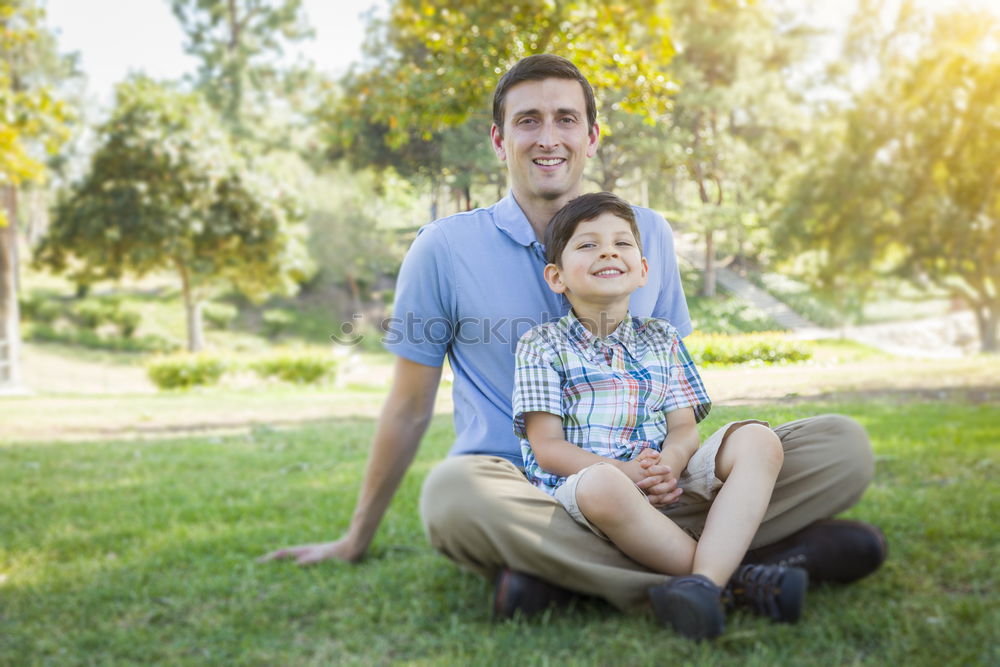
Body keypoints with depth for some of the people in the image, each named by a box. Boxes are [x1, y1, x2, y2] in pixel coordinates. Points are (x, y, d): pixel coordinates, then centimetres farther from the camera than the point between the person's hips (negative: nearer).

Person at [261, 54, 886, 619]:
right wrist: (356, 540, 9)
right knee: (454, 493, -40)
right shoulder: (445, 248, -1)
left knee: (844, 445, -15)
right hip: (518, 488, -2)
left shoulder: (648, 235, 8)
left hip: (637, 488, 3)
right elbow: (409, 407, 5)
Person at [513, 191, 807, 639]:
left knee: (757, 439, -16)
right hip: (578, 482, -5)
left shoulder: (661, 340, 20)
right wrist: (628, 472, -19)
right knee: (602, 485, -40)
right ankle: (732, 579, -25)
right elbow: (547, 447, -4)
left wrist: (667, 465, -16)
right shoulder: (542, 346, 6)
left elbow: (684, 427, 10)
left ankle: (705, 580, -37)